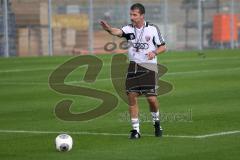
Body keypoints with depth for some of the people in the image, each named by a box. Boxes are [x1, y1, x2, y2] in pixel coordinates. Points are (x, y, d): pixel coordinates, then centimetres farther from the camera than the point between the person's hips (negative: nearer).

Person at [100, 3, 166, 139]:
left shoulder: (153, 29, -2)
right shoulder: (129, 29, 1)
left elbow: (163, 47, 5)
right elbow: (118, 32, -21)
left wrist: (154, 52, -16)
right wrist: (109, 29, -44)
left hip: (149, 67, -2)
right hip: (133, 66, 2)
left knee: (151, 98, -7)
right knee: (132, 97, -5)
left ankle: (156, 122, 22)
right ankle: (136, 130, 5)